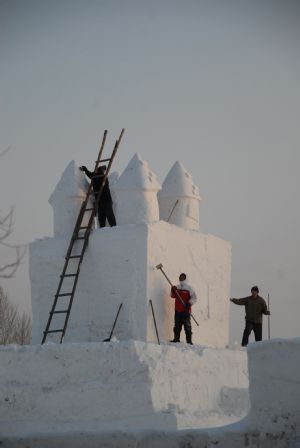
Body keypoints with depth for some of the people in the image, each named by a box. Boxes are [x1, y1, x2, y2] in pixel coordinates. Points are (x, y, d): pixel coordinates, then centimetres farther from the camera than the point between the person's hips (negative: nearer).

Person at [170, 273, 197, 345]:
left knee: (187, 325, -7)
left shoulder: (189, 288, 0)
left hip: (186, 310, -5)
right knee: (177, 325, 7)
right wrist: (173, 291, -4)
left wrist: (189, 303, -18)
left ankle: (189, 340, -7)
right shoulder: (177, 287, 14)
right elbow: (173, 296, 15)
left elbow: (194, 298, -3)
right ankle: (176, 338, 14)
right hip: (177, 309, 5)